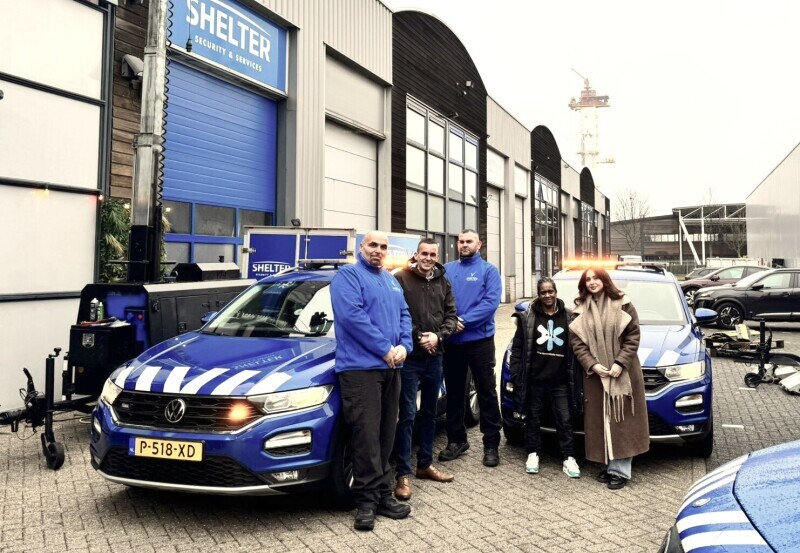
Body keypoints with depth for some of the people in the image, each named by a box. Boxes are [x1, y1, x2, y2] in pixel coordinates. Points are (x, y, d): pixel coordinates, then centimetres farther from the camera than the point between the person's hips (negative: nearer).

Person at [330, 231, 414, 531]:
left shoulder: (391, 280, 21)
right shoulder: (347, 276, -3)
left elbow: (404, 315, 17)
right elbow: (352, 316, -16)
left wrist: (404, 346, -3)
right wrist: (385, 349, -16)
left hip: (390, 368, 7)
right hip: (360, 367, -7)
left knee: (385, 436, 10)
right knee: (366, 436, -7)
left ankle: (383, 494, 18)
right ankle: (367, 499, 1)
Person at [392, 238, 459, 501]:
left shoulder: (443, 283, 10)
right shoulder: (401, 278, -7)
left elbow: (451, 315, 7)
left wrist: (438, 336, -10)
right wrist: (415, 337, -15)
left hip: (434, 356, 6)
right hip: (409, 356, -6)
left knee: (429, 412, 15)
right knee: (407, 414, -4)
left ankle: (425, 464, 29)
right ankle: (403, 474, 3)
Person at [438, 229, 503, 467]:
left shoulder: (488, 270, 1)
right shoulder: (447, 269, 10)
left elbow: (491, 302, -12)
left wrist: (464, 320, -19)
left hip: (479, 339, -3)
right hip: (451, 341, 3)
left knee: (487, 392, 3)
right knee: (454, 392, 12)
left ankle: (491, 443, 12)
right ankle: (456, 439, 25)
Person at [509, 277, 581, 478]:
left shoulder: (568, 317, 5)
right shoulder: (528, 317, 0)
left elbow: (574, 348, 8)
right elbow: (517, 348, 1)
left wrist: (572, 375, 3)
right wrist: (515, 374, -4)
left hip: (560, 380, 1)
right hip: (534, 379, -1)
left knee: (564, 419, 3)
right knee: (533, 419, 10)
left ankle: (568, 458, 11)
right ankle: (533, 454, 23)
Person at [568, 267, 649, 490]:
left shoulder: (622, 304, -1)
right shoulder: (580, 311, 6)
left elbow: (633, 336, -4)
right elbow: (577, 343, 0)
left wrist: (620, 363, -15)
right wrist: (592, 365, -14)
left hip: (623, 373, -2)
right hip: (595, 374, 2)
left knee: (621, 421, 0)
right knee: (601, 421, 5)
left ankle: (620, 470, 4)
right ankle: (608, 465, 16)